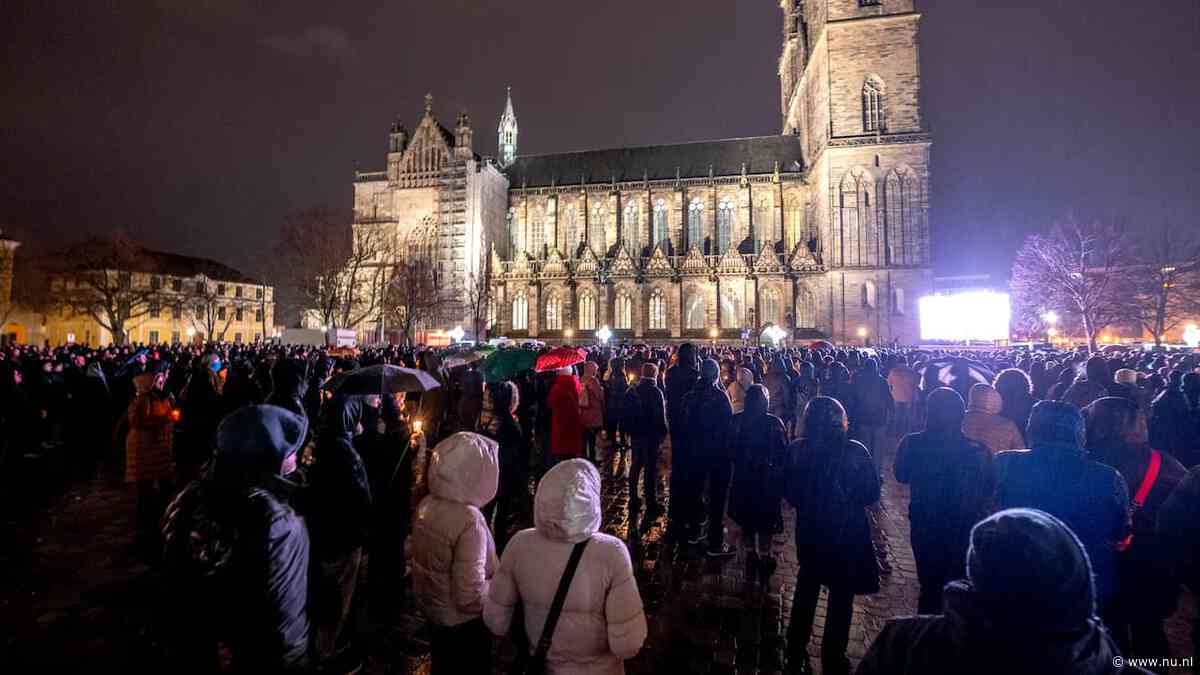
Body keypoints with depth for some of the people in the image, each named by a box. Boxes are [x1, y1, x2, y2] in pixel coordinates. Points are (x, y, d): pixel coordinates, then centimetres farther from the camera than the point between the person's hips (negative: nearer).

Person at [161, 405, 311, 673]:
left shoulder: (191, 500, -11)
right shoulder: (280, 525, -31)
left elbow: (175, 591, 2)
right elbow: (285, 626, -24)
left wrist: (182, 640, 17)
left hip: (194, 653, 5)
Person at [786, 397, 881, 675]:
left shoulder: (798, 449, -15)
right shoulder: (855, 451, -19)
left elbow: (790, 494, -5)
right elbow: (871, 494, -9)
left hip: (810, 532, 2)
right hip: (847, 534, -2)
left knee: (806, 589, 22)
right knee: (841, 596, 16)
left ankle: (796, 652, 32)